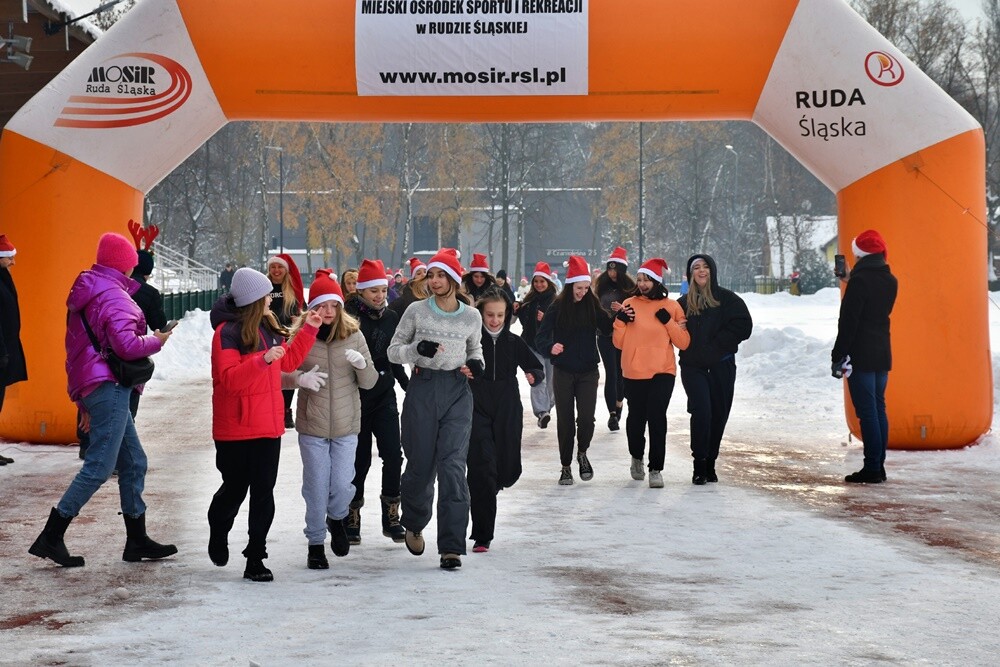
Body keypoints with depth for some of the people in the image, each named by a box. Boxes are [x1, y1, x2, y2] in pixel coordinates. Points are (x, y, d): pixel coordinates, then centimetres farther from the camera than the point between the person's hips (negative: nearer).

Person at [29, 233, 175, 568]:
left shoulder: (85, 296, 19)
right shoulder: (114, 296, -12)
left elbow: (77, 349, 24)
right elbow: (126, 345, -24)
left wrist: (85, 403, 27)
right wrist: (156, 341, -3)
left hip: (91, 387, 10)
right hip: (109, 386, -10)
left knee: (133, 462, 13)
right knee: (99, 466, -9)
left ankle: (137, 540, 17)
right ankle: (51, 537, -8)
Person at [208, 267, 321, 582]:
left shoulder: (268, 328, 11)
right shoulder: (228, 332, -13)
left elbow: (288, 362, 20)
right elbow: (228, 378, -21)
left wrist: (308, 330, 14)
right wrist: (262, 360, -32)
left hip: (268, 425, 6)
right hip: (236, 428, -6)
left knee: (263, 492, 2)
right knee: (235, 488, 8)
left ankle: (256, 557, 6)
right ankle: (218, 533, 38)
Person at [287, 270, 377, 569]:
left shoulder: (353, 335, 0)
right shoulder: (300, 336, -4)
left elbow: (370, 382, 3)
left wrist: (362, 364, -19)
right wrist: (299, 378, -20)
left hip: (346, 425, 1)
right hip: (312, 425, -1)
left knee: (342, 485, -1)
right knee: (316, 487, 3)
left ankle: (336, 518, 33)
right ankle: (315, 542, 21)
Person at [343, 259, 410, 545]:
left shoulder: (391, 318, 8)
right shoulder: (349, 316, -8)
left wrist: (409, 387, 14)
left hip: (384, 396, 4)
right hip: (356, 396, -4)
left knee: (393, 454, -5)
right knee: (360, 459, 2)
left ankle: (391, 518, 5)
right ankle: (351, 520, 15)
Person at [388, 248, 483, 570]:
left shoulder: (471, 316, 6)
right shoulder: (416, 311, 1)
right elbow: (394, 351, 5)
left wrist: (476, 363, 1)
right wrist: (417, 350, -15)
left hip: (458, 392, 0)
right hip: (423, 389, 0)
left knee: (453, 466, -11)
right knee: (421, 465, 5)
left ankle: (451, 547, -10)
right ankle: (414, 524, 36)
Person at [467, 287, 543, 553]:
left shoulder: (514, 342, 6)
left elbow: (537, 368, 9)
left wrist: (534, 375, -14)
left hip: (507, 413, 3)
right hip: (477, 412, -3)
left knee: (507, 472, 6)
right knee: (483, 470, -13)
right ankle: (482, 536, -8)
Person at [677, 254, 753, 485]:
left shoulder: (727, 299, 3)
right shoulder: (684, 302, 9)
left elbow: (743, 326, -6)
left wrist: (716, 345, -10)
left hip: (721, 366, 0)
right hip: (693, 367, 0)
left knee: (718, 415, 4)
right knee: (701, 412, -15)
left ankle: (710, 463, 17)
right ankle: (699, 465, -8)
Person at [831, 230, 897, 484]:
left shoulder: (859, 281, -14)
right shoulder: (890, 281, 10)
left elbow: (848, 321, -16)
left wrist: (839, 356, -12)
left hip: (861, 355, -8)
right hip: (882, 353, 8)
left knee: (867, 411, -7)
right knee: (878, 408, 12)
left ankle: (872, 468, -7)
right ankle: (878, 466, 15)